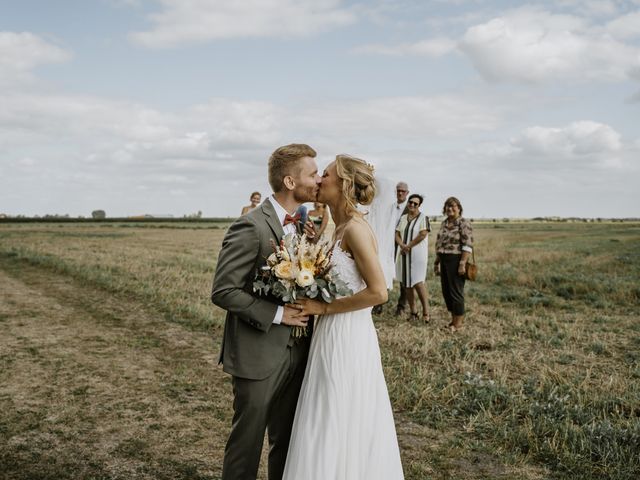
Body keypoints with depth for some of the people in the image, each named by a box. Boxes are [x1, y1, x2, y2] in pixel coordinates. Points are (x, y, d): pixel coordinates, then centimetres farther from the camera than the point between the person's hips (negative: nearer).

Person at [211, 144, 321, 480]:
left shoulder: (302, 224, 6)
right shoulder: (251, 227, -18)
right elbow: (223, 291, -20)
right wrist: (277, 314, -21)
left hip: (295, 352, 7)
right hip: (258, 355, -7)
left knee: (288, 441, 19)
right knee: (247, 441, 9)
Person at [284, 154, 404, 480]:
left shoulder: (355, 229, -16)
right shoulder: (341, 228, 11)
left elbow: (378, 292, -22)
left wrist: (324, 308, -16)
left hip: (346, 339, -9)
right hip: (333, 336, 9)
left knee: (338, 430, 3)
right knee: (328, 429, 18)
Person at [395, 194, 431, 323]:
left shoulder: (423, 218, -4)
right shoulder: (403, 218, 14)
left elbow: (423, 234, -15)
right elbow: (397, 234, 9)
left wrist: (408, 246, -11)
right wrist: (402, 245, -11)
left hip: (417, 254, -6)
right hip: (404, 254, 6)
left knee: (417, 282, -13)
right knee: (406, 283, 5)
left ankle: (426, 312, -4)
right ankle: (413, 312, 14)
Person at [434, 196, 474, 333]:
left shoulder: (464, 223, -10)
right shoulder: (444, 223, 14)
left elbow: (468, 245, -16)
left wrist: (462, 264, -22)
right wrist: (437, 262, 17)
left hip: (456, 260, -8)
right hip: (444, 261, 8)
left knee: (456, 291, -2)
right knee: (446, 291, 11)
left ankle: (458, 322, 10)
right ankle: (454, 319, 24)